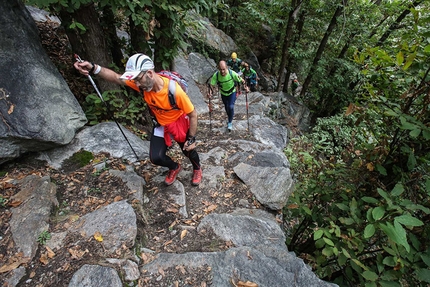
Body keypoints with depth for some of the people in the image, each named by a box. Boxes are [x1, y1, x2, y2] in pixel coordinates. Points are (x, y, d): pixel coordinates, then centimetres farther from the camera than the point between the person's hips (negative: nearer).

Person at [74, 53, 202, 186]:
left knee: (189, 152, 13)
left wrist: (191, 139, -19)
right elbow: (116, 77, -11)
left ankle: (197, 169, 49)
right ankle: (174, 167, 32)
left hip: (179, 124, -4)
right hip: (161, 125, 4)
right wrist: (93, 68, -31)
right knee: (156, 158, -2)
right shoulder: (142, 83, -20)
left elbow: (193, 114, -24)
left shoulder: (174, 90, -34)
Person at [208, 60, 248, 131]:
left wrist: (245, 86, -34)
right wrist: (210, 93, -38)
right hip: (223, 93, 2)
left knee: (231, 107, -14)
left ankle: (230, 122, 6)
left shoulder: (232, 73, -30)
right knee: (226, 107, 17)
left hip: (232, 92, -2)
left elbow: (241, 80, -19)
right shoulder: (216, 75, -27)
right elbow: (212, 85, -22)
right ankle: (230, 119, 44)